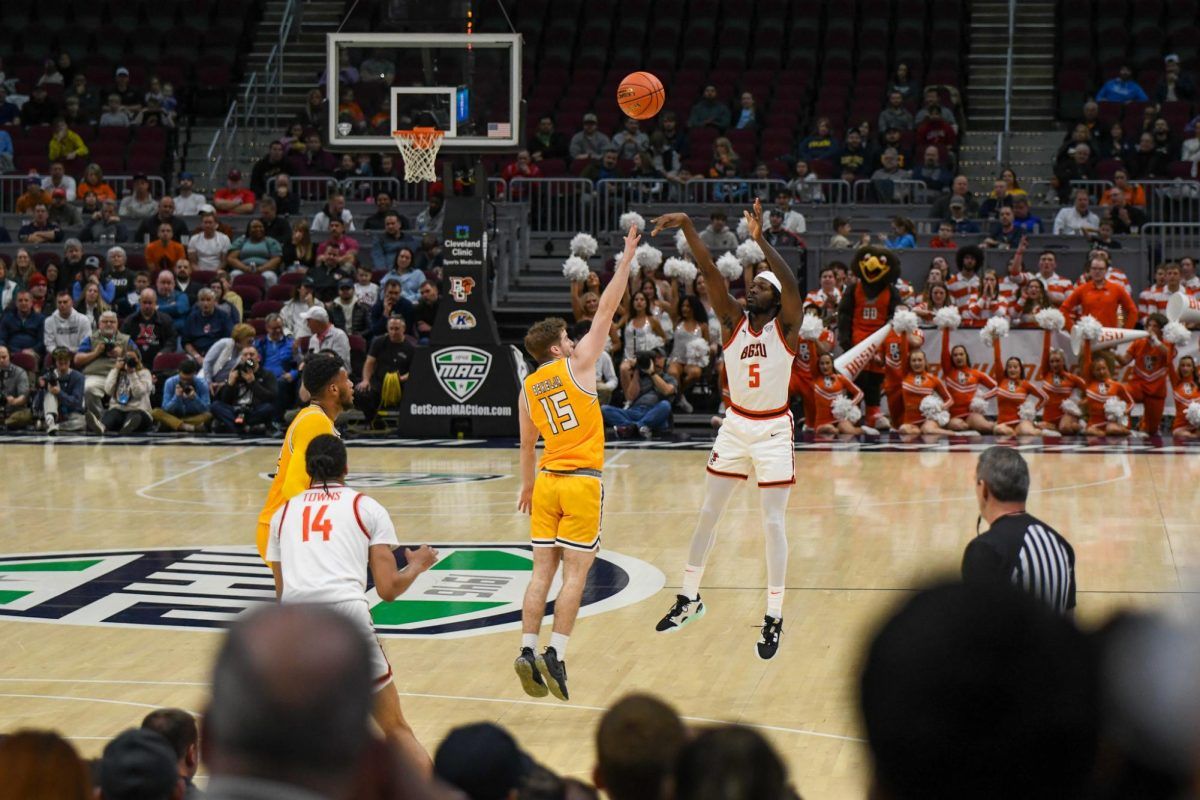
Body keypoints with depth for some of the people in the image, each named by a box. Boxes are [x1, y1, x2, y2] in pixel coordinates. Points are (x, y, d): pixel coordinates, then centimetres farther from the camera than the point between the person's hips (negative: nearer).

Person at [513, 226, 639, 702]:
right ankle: (555, 654, -12)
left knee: (543, 570, 6)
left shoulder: (528, 388, 9)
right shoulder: (577, 365, -4)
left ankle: (528, 649, -3)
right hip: (582, 483, -5)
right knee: (575, 572, -4)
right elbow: (606, 311, -4)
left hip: (547, 481, 5)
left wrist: (527, 485, 31)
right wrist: (626, 260, 1)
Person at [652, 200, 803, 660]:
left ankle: (774, 618, 1)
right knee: (708, 513, 10)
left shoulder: (786, 326, -10)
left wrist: (760, 239, -39)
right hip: (735, 426, 4)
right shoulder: (732, 322, -2)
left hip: (773, 431, -4)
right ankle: (689, 598, 25)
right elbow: (710, 273, -14)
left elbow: (791, 285, -29)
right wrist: (687, 227, -27)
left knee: (773, 524, -5)